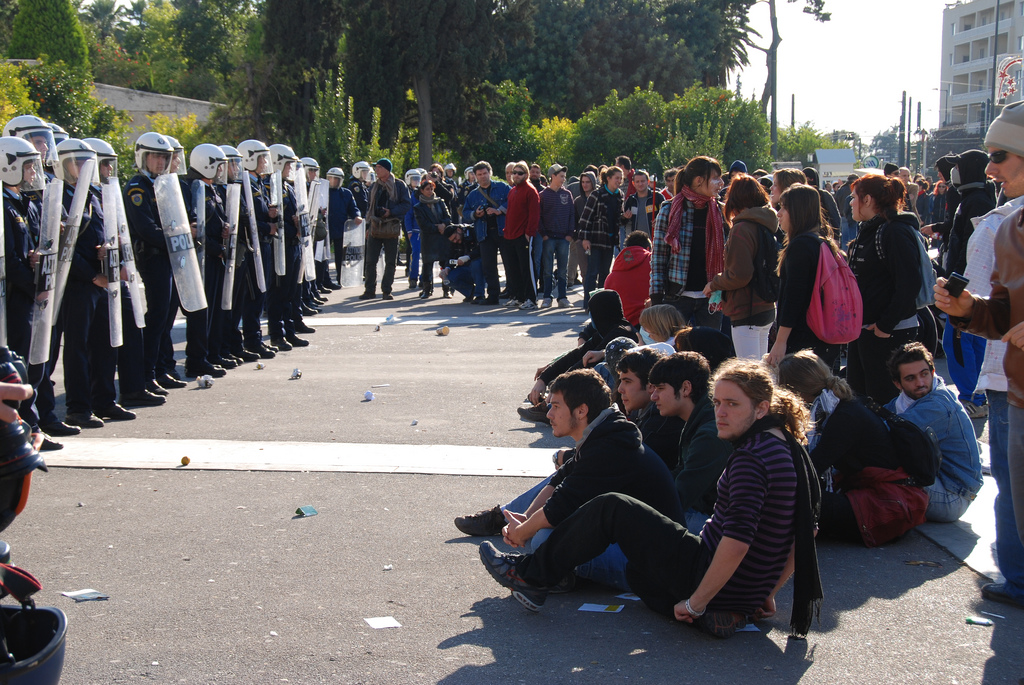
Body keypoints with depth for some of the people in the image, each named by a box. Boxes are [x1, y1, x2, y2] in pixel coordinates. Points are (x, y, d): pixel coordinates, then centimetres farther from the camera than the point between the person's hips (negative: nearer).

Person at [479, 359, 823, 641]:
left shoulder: (750, 457, -22)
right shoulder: (790, 450, 8)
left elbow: (737, 540, -31)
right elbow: (801, 536, 14)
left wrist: (695, 602, -21)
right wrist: (767, 594, 17)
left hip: (711, 575, -10)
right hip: (746, 598, 10)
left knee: (610, 508, 0)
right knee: (637, 570, 33)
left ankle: (530, 575, 11)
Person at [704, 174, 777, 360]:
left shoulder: (741, 229, -16)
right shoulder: (767, 225, 10)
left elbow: (740, 275, -20)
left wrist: (714, 284, -3)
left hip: (747, 312, -9)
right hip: (767, 309, 9)